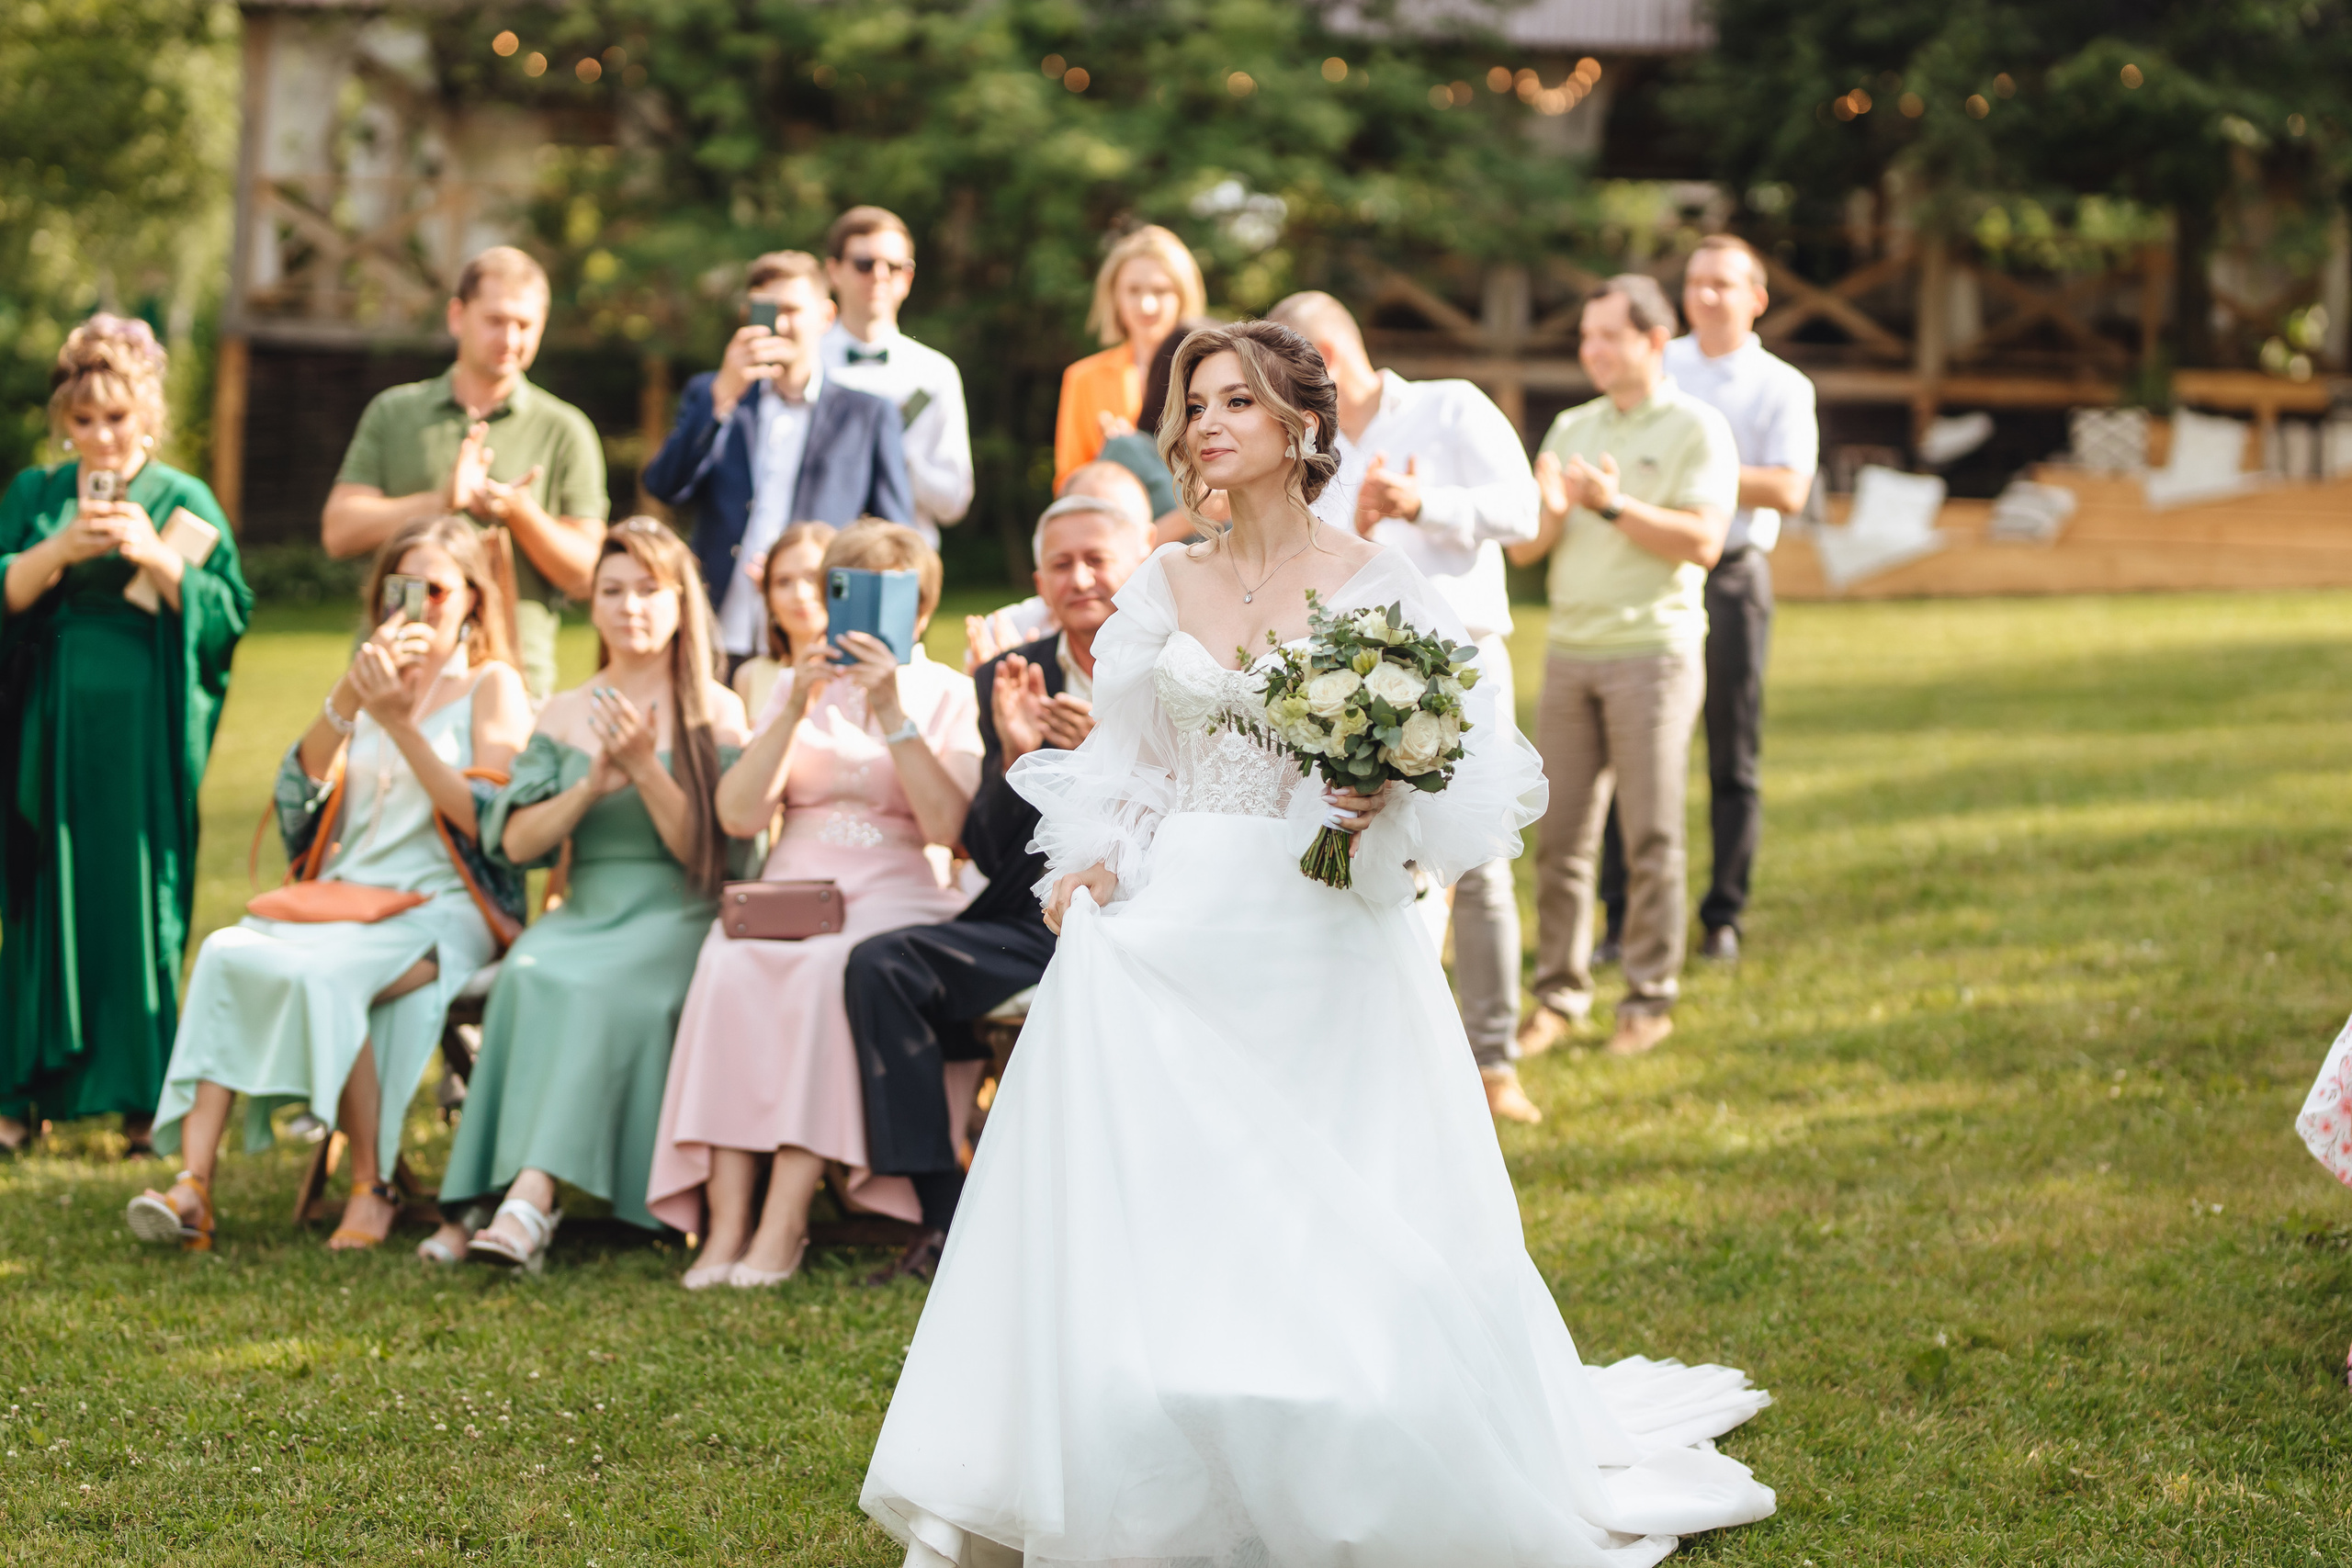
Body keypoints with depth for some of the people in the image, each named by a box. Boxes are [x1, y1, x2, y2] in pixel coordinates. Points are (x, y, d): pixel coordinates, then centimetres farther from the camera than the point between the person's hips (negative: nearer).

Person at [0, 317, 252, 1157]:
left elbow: (230, 614, -2)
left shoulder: (185, 501, 5)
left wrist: (156, 557, -15)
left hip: (144, 734, -1)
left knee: (139, 906, -1)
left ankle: (145, 1102, 4)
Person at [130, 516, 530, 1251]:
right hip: (342, 896, 5)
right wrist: (347, 699, -6)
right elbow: (298, 797, 8)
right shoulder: (377, 682, 23)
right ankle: (193, 1181, -36)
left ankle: (372, 1189, -23)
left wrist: (399, 721, -12)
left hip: (440, 908, -5)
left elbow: (488, 824, -8)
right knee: (226, 953, -26)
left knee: (321, 972, -35)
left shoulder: (491, 686, 7)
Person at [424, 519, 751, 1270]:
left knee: (595, 989, -35)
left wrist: (645, 770, -15)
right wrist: (591, 786, -8)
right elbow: (517, 842, 7)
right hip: (584, 911, 3)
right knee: (529, 975, -31)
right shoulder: (565, 714, 16)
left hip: (676, 919, -3)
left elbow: (705, 851, -3)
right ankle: (473, 1207, -37)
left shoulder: (715, 713, 5)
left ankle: (529, 1199, -45)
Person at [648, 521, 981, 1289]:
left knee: (830, 968, -36)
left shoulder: (947, 695, 9)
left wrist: (891, 713, -14)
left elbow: (945, 825, -8)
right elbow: (738, 815, 4)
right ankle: (725, 1220, -36)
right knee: (730, 963, -32)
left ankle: (784, 1221, -37)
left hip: (896, 900, -2)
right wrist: (795, 712, -7)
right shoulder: (802, 687, 18)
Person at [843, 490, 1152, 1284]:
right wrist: (1016, 756, -12)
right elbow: (990, 856, 6)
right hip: (1033, 921, 5)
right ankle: (944, 1216, -17)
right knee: (878, 965, -17)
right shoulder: (1008, 683, 10)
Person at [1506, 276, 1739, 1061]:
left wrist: (1614, 505, -21)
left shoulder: (1697, 428, -1)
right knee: (1561, 832, 2)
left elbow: (1702, 541, -13)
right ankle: (1559, 993, 7)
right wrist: (1548, 510, -12)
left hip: (1653, 649, -5)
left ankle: (1650, 998, 6)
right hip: (1570, 649, 5)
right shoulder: (1571, 428, 14)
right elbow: (1523, 548, 10)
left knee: (1652, 836, -2)